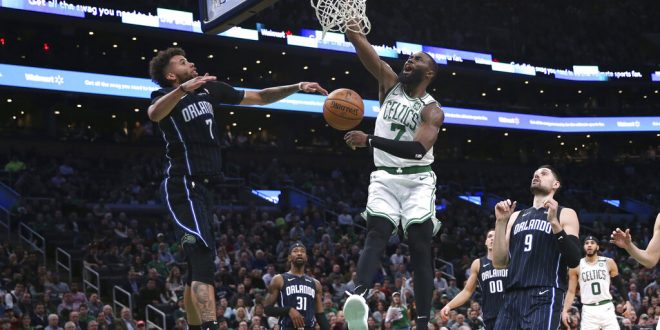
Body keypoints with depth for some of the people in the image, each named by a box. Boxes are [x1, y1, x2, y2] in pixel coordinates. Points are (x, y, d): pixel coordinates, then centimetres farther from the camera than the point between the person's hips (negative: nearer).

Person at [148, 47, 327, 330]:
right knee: (203, 257, -23)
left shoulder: (210, 89, 13)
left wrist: (297, 88, 8)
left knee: (199, 263, 14)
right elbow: (155, 114, -33)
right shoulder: (166, 94, -7)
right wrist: (183, 89, -49)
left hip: (202, 186, 8)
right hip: (183, 185, -8)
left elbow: (260, 97, 19)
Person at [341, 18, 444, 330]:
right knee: (375, 235, -18)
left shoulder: (432, 110, -6)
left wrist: (369, 140, -28)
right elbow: (363, 47, -4)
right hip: (384, 177, 2)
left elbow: (417, 149, -23)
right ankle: (358, 297, -42)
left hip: (417, 180, -2)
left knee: (420, 248, -6)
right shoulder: (390, 83, 7)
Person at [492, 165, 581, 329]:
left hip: (545, 297, -5)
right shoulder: (516, 216, 21)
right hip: (512, 297, 5)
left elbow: (574, 261, -6)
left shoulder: (565, 214, 7)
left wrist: (554, 222, -15)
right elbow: (499, 263, 13)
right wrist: (500, 222, 3)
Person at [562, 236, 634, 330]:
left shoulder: (608, 263, 4)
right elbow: (571, 291, 5)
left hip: (606, 308, 0)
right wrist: (565, 310, -6)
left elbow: (619, 284, 10)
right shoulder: (576, 266, 4)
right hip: (588, 310, 0)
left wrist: (627, 301, -3)